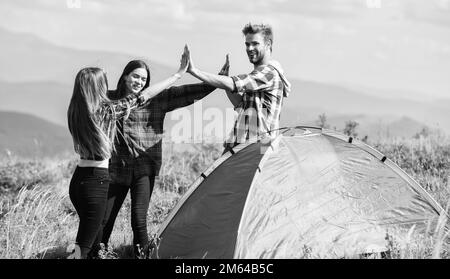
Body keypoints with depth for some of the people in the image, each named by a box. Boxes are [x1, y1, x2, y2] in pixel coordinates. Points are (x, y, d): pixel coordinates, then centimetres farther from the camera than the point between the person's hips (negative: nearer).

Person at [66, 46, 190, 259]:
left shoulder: (75, 112, 5)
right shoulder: (105, 110, -13)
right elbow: (143, 97, -10)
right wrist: (179, 74, -3)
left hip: (78, 178, 8)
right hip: (96, 181, -8)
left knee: (89, 233, 20)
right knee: (83, 246, -5)